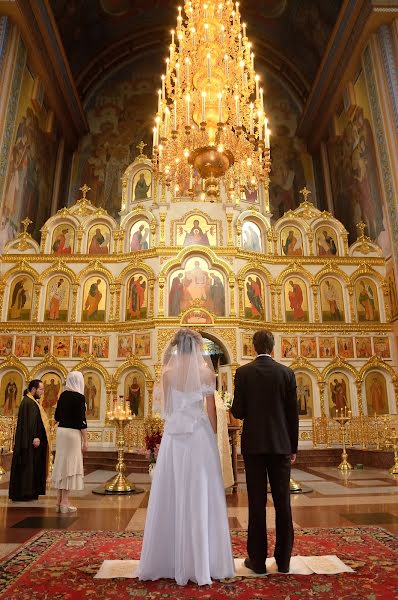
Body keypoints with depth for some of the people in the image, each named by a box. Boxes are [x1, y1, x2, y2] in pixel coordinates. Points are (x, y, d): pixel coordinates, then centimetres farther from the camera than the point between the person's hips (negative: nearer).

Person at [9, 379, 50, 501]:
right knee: (27, 467, -3)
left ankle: (30, 493, 17)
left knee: (34, 467, 12)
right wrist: (34, 437, -25)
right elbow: (28, 422, -22)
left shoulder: (33, 402, 16)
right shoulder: (27, 402, -16)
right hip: (30, 441, -10)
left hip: (35, 440, 10)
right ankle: (22, 494, 4)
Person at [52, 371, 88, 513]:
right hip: (72, 433, -7)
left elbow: (56, 416, 14)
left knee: (62, 463, 13)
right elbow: (81, 420, -16)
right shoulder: (79, 397, -14)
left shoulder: (63, 395, 5)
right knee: (70, 464, 0)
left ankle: (59, 501, 19)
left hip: (61, 431, 7)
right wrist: (85, 440, -11)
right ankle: (64, 502, 5)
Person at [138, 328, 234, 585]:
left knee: (171, 496, 10)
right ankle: (201, 562, 13)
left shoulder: (168, 372, 1)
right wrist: (213, 438, 9)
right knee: (200, 497, 5)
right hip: (199, 434, -2)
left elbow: (165, 406, 10)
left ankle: (168, 560, 21)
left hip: (173, 435, 2)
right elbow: (211, 410, 0)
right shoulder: (206, 371, -4)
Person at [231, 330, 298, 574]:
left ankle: (258, 559, 14)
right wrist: (293, 447, 9)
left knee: (257, 502, 6)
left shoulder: (243, 372, -5)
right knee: (283, 502, 10)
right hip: (281, 444, 1)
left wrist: (236, 409, 17)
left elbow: (238, 411, -7)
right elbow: (293, 413, 0)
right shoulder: (287, 372, -1)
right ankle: (283, 560, 19)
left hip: (254, 444, -1)